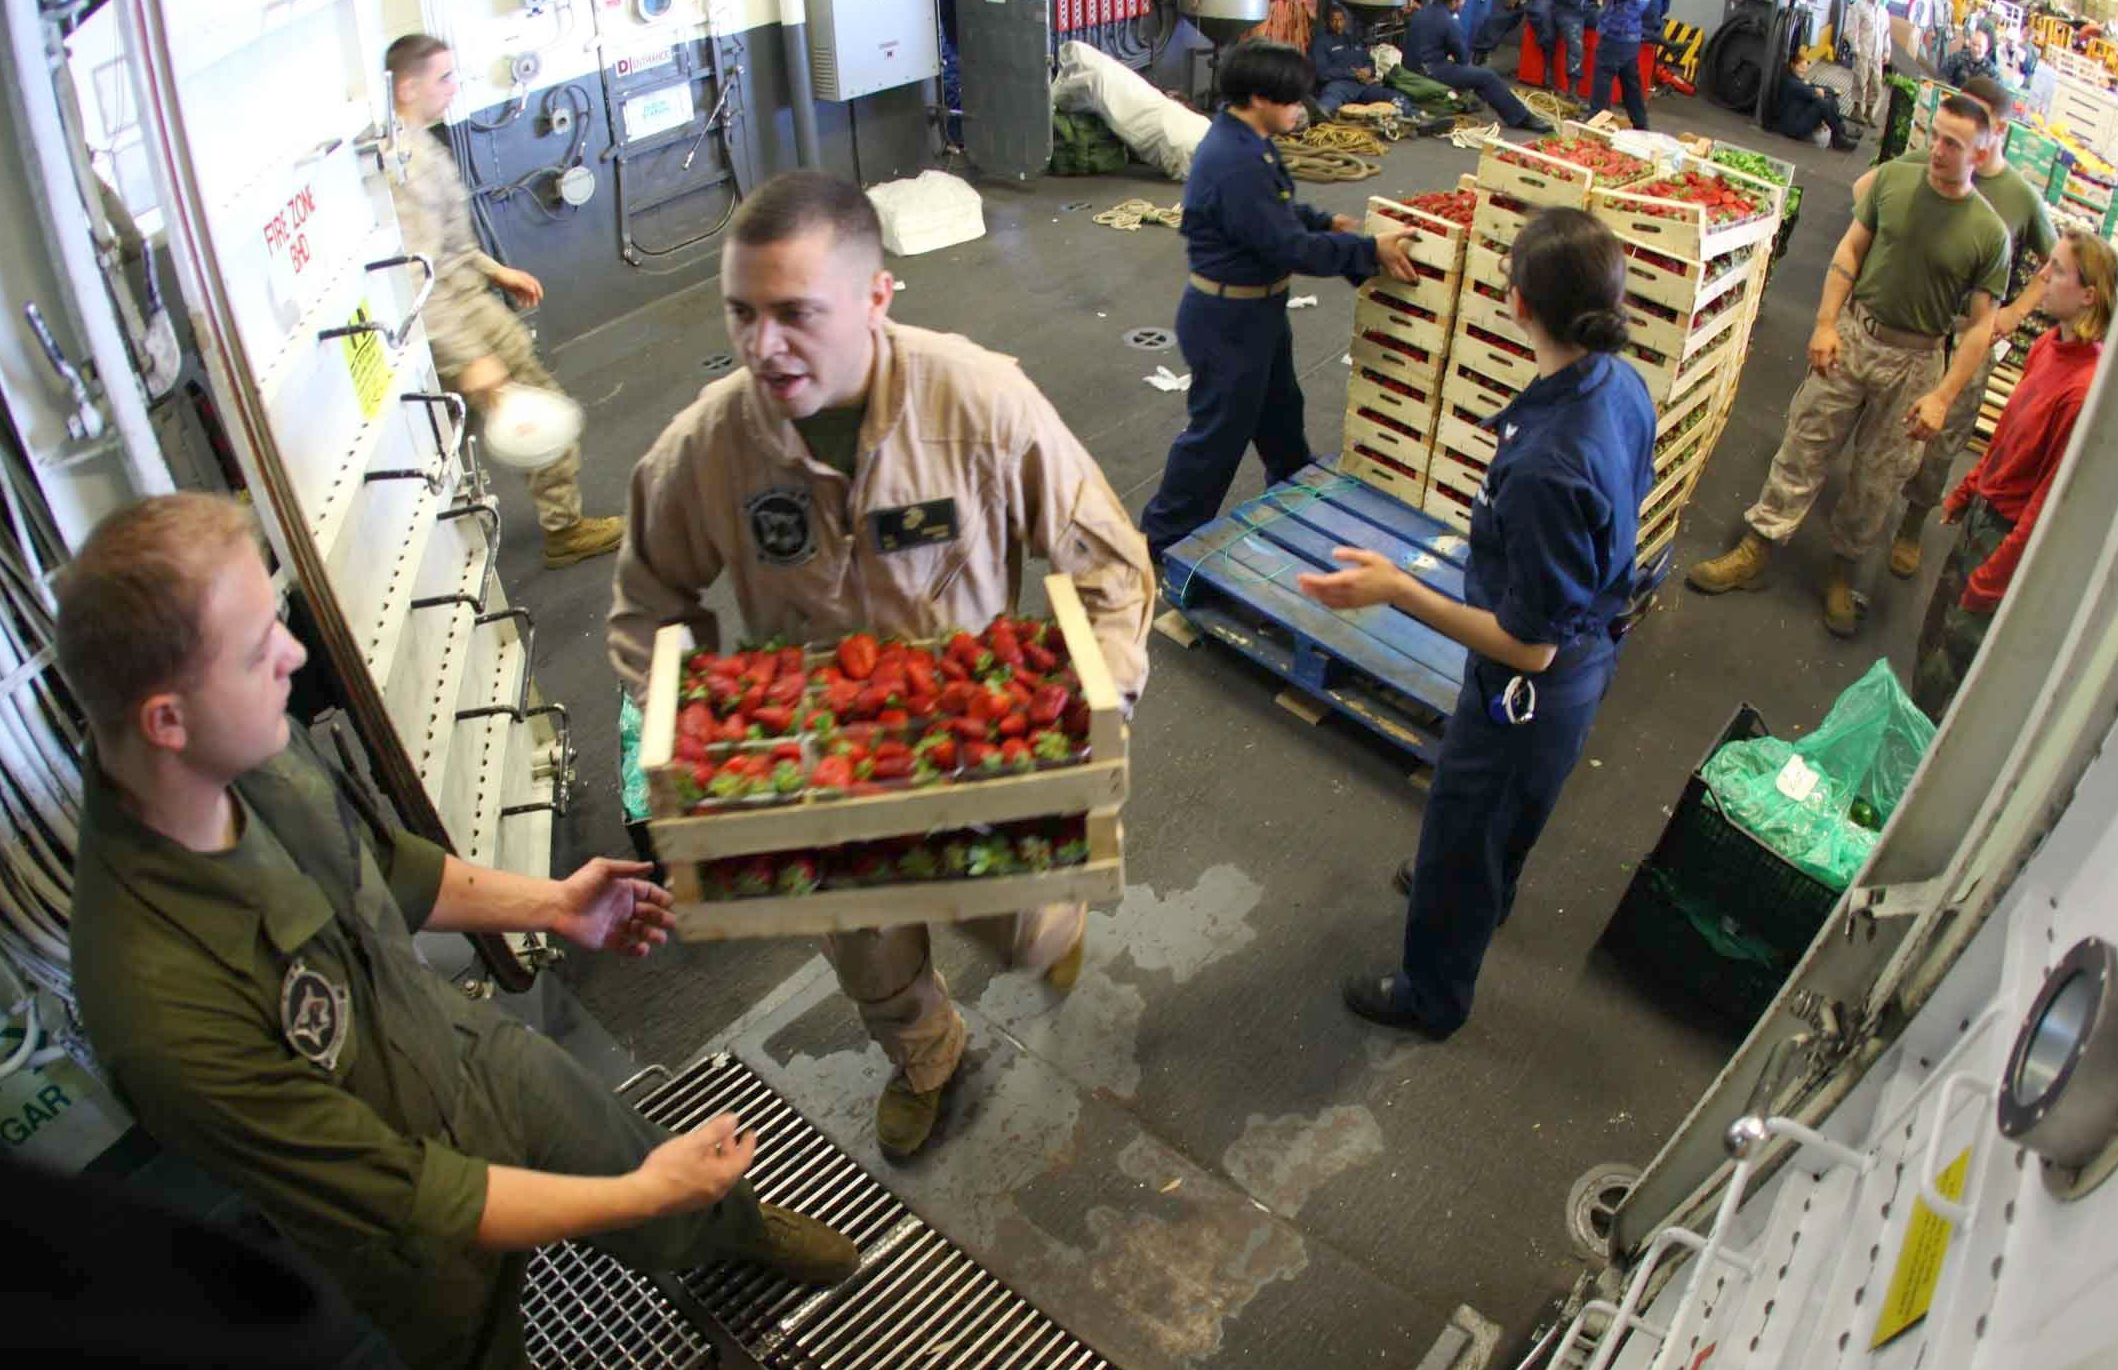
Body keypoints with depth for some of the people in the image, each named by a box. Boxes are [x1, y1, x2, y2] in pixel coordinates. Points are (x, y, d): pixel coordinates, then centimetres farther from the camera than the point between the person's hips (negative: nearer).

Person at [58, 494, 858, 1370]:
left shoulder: (260, 752, -23)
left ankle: (734, 1228, 64)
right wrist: (645, 1194, -24)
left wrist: (545, 904, -1)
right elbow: (412, 1203, -31)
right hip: (429, 1236, -5)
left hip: (475, 1048, 6)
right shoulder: (162, 1008, -42)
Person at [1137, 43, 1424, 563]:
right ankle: (1163, 538, 17)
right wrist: (1369, 251, -22)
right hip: (1228, 319, -10)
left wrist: (1326, 221, 7)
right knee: (1219, 430, 2)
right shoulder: (1236, 163, -30)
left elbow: (1275, 212, 19)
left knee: (1279, 407, 27)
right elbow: (1288, 247, -28)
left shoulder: (1243, 141, 3)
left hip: (1255, 308, 11)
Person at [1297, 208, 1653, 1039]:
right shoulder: (1624, 387, -13)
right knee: (1508, 812, 36)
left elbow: (1530, 646, -31)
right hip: (1589, 651, 8)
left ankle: (1432, 996, 43)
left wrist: (1396, 590, -35)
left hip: (1529, 693, -8)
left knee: (1457, 845, 17)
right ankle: (1486, 893, 66)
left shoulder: (1544, 469, -40)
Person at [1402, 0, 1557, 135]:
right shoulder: (1447, 22, -17)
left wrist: (1450, 57, 14)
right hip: (1429, 72, -9)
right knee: (1487, 78, -9)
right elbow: (1463, 58, -5)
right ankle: (1522, 119, -5)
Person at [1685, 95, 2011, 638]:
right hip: (1854, 332, 1)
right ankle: (1757, 549, 12)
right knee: (1805, 446, 3)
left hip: (1915, 360, -1)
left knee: (1880, 476, 8)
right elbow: (1850, 249, 3)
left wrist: (1943, 396, -14)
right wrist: (1826, 322, -5)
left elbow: (1981, 324, -8)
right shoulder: (1894, 177, -4)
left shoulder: (1990, 234, -10)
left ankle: (1843, 569, 25)